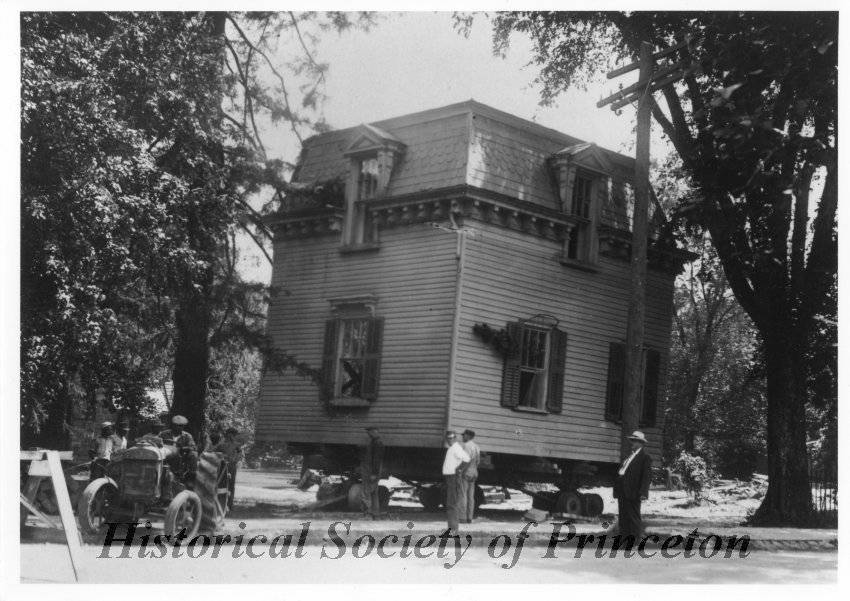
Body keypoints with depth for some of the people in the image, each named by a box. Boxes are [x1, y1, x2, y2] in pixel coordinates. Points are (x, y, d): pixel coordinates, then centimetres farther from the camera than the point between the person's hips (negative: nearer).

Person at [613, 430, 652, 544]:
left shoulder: (645, 457, -4)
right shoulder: (630, 456, 23)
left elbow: (647, 475, -12)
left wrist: (643, 492, -21)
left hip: (633, 492, -9)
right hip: (623, 491, 9)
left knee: (633, 517, -4)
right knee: (623, 517, 13)